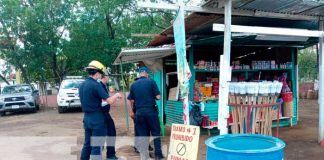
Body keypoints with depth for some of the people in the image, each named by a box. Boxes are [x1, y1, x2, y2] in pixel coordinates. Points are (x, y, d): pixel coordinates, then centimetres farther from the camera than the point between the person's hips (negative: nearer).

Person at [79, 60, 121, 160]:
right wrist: (116, 95, 0)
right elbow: (109, 101, -20)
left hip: (86, 118, 8)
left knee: (87, 144, 17)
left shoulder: (81, 85, 9)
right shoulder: (96, 85, -17)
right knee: (96, 147, -1)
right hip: (97, 119, -8)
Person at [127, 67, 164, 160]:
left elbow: (131, 100, 8)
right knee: (156, 133, 8)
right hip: (151, 111, -3)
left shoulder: (134, 85, 5)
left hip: (139, 112, 3)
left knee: (142, 134, 11)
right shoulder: (151, 82, -5)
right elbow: (158, 97, -7)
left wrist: (132, 111, 22)